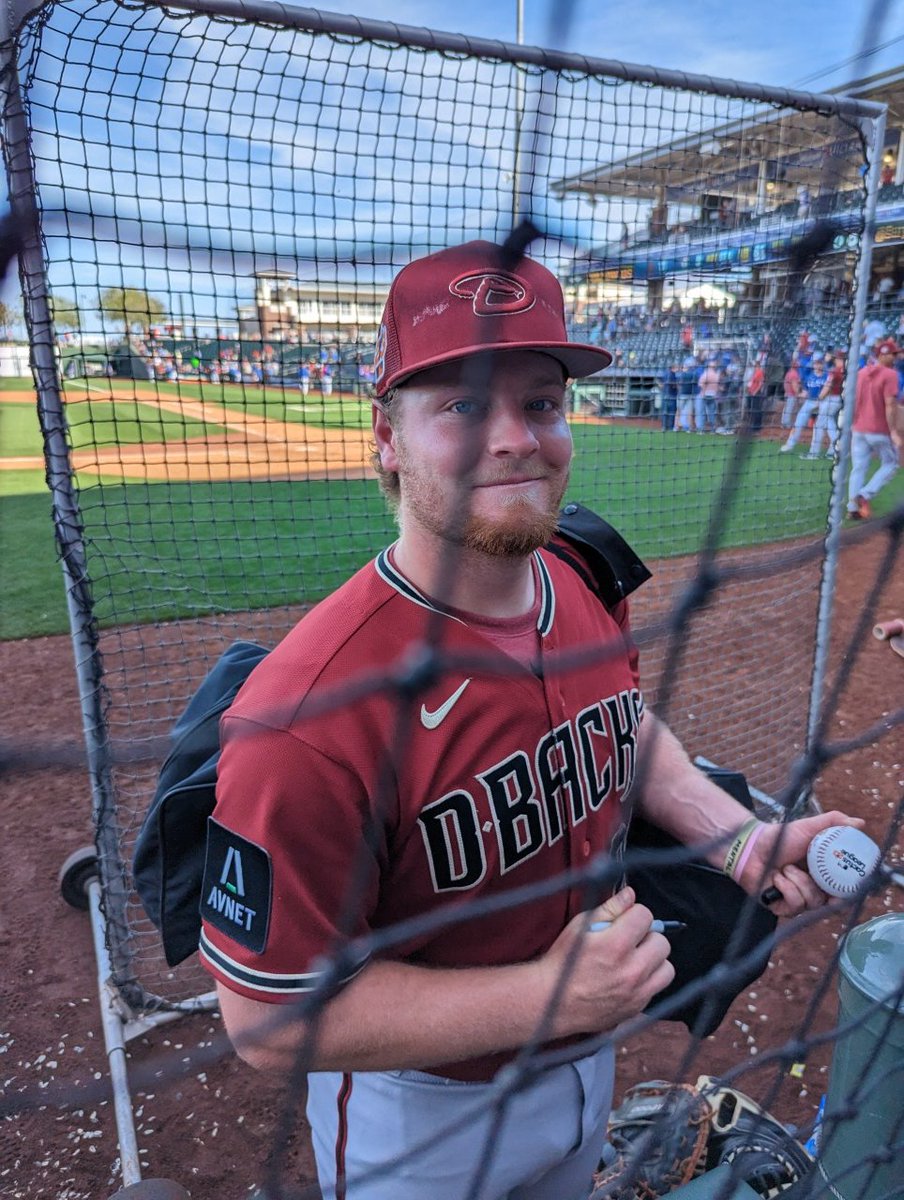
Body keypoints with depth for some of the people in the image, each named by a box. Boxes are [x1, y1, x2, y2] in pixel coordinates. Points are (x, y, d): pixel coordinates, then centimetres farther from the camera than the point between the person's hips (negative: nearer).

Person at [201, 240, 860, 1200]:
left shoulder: (591, 587, -14)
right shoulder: (308, 716, -37)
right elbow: (268, 1020, -28)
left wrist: (740, 837, -10)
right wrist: (547, 996, -28)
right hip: (420, 1118, -5)